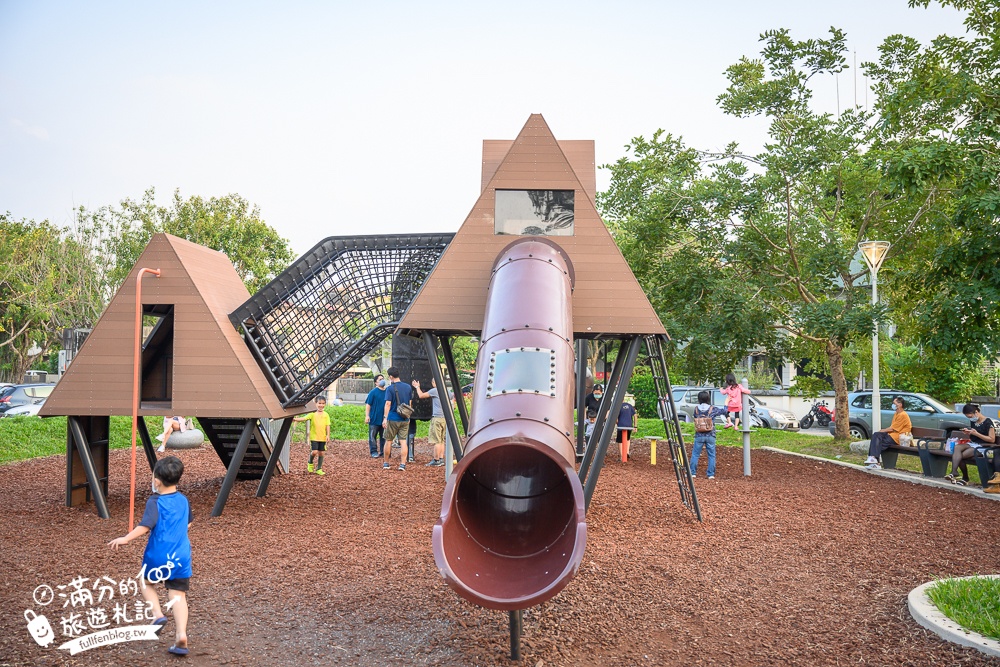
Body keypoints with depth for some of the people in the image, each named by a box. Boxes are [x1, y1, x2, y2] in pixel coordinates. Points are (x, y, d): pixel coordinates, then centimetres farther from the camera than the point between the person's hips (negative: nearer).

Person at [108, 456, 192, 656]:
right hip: (181, 557, 4)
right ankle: (181, 636, -6)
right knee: (178, 595, 6)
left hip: (158, 556, -4)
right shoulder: (183, 500, 7)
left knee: (146, 582, 26)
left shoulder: (155, 502, -12)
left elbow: (145, 526, -24)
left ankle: (157, 614, 7)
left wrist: (126, 539, -20)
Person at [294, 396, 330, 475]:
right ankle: (310, 463, 17)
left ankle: (319, 469, 19)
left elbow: (327, 425, 2)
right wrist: (295, 419, -30)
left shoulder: (326, 415, 4)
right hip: (314, 437, -2)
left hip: (323, 437, 2)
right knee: (314, 452, -13)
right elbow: (304, 418, -14)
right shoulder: (312, 414, -2)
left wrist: (328, 435, -6)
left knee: (321, 453, 6)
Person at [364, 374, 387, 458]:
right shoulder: (373, 392, -7)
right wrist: (367, 416, -12)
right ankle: (374, 452, 12)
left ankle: (383, 452, 18)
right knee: (373, 436, 3)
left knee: (384, 436, 9)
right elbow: (368, 404, -6)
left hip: (384, 419, 4)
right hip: (374, 419, -4)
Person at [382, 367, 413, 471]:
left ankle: (386, 463, 19)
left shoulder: (390, 388, -10)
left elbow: (388, 404, -15)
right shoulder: (408, 387, 5)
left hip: (393, 419, -4)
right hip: (405, 419, 4)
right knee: (403, 441, 3)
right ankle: (403, 464, -2)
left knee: (388, 441, 9)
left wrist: (385, 418, -14)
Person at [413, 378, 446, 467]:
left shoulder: (435, 390, -10)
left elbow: (421, 395, -4)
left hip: (437, 417, -8)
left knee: (436, 441, -6)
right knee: (441, 440, 11)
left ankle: (436, 461, -5)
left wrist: (417, 387, 12)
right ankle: (441, 459, 10)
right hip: (444, 417, 8)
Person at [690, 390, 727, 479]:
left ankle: (693, 473, 9)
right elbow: (724, 411, 10)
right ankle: (711, 474, 7)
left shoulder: (696, 409, -2)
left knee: (695, 454, 9)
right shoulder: (713, 409, -5)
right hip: (710, 436, -1)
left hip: (699, 436, 1)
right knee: (711, 455, 8)